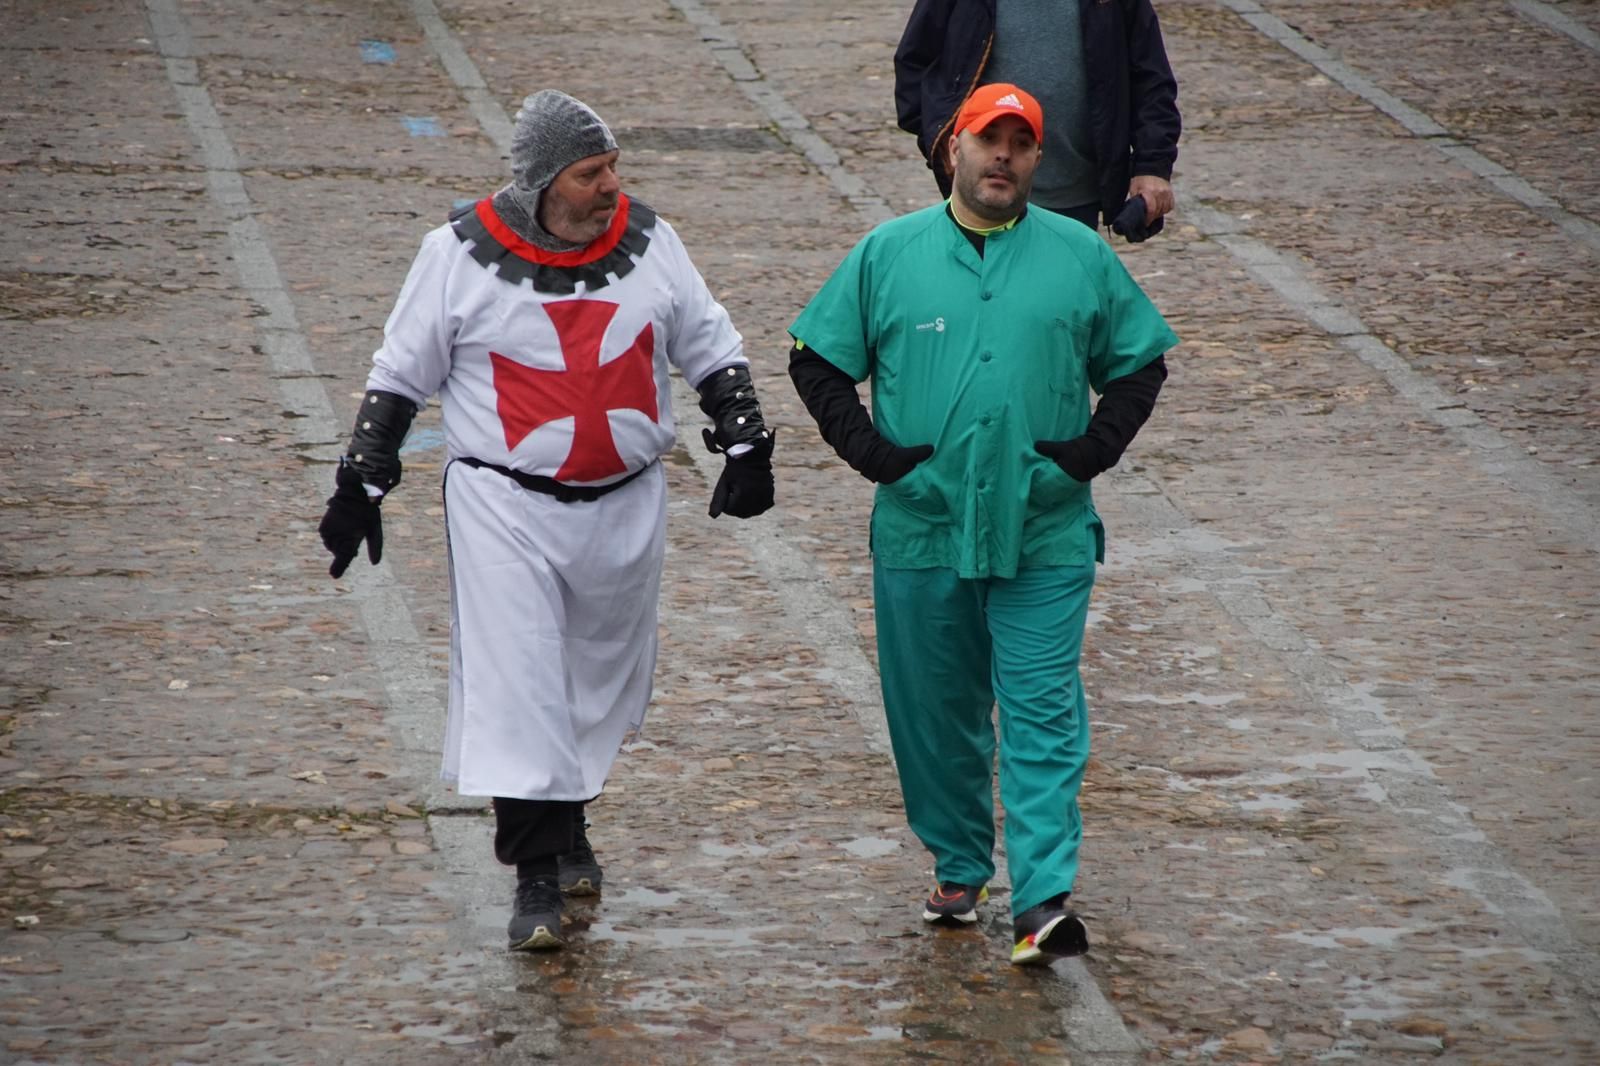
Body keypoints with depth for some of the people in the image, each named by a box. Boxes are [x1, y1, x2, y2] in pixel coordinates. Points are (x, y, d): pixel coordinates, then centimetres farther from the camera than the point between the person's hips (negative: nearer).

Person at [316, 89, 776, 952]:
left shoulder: (648, 242, 2)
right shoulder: (462, 255, -6)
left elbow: (712, 349, 14)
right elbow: (399, 376, 3)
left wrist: (744, 446, 7)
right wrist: (362, 484, 2)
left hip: (625, 503, 4)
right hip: (506, 506, -4)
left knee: (602, 677, 14)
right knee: (516, 682, -12)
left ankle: (569, 824, 37)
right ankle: (534, 876, -8)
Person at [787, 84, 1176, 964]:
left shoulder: (1082, 258, 6)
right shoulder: (888, 254, 4)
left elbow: (1139, 362, 13)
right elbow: (818, 360, 9)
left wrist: (1093, 449, -1)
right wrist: (871, 450, -3)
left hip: (1045, 537, -1)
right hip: (921, 533, 1)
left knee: (1042, 714, -8)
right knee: (936, 714, 10)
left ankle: (1044, 898, -12)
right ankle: (958, 867, 27)